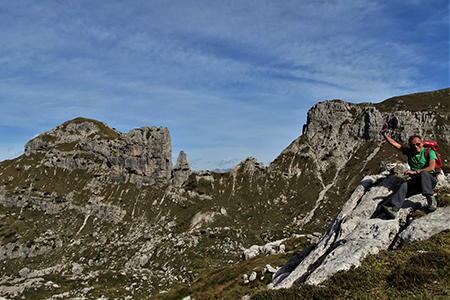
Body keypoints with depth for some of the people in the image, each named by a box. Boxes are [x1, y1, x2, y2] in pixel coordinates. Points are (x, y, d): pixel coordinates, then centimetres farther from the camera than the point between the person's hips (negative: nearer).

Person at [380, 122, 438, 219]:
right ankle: (394, 208, -50)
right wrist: (384, 134, 6)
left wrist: (415, 172, -18)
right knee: (404, 186, -28)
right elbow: (395, 144, 15)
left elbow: (431, 168, -13)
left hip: (430, 180, -3)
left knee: (423, 173, -37)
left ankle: (431, 200, -42)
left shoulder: (429, 152, 2)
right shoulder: (410, 152, 16)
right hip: (416, 181, 3)